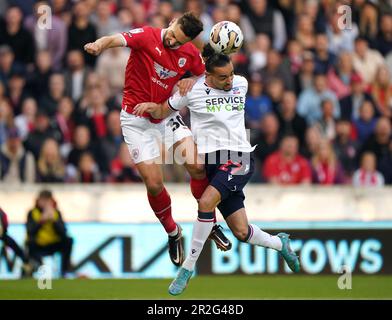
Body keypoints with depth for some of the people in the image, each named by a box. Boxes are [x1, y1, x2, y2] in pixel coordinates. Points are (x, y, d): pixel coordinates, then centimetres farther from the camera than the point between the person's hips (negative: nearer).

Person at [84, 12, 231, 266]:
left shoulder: (190, 54, -4)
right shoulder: (146, 37, -17)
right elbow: (116, 40, -35)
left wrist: (192, 81, -9)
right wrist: (98, 45, -58)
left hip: (166, 115, 3)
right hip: (137, 119, -3)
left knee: (197, 166, -15)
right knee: (154, 185, -6)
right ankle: (173, 233, 20)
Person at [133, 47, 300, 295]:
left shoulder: (241, 84, 4)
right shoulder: (192, 90, -1)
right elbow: (162, 112, 10)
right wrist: (150, 106, -9)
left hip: (239, 159, -1)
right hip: (212, 162, 1)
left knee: (206, 202, -26)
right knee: (241, 233, -1)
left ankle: (188, 268, -15)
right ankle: (279, 243, 32)